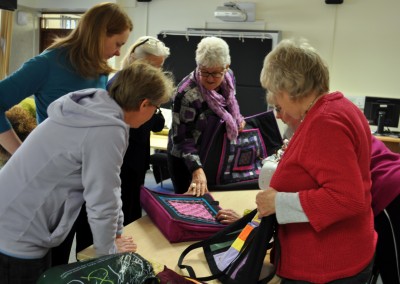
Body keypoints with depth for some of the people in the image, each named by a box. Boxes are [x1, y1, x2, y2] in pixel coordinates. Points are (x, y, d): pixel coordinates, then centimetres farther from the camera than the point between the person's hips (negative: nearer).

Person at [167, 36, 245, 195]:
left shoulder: (228, 77, -10)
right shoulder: (187, 94, -30)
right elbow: (182, 139, -28)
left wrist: (237, 118, -6)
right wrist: (197, 169, -40)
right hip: (187, 161, -6)